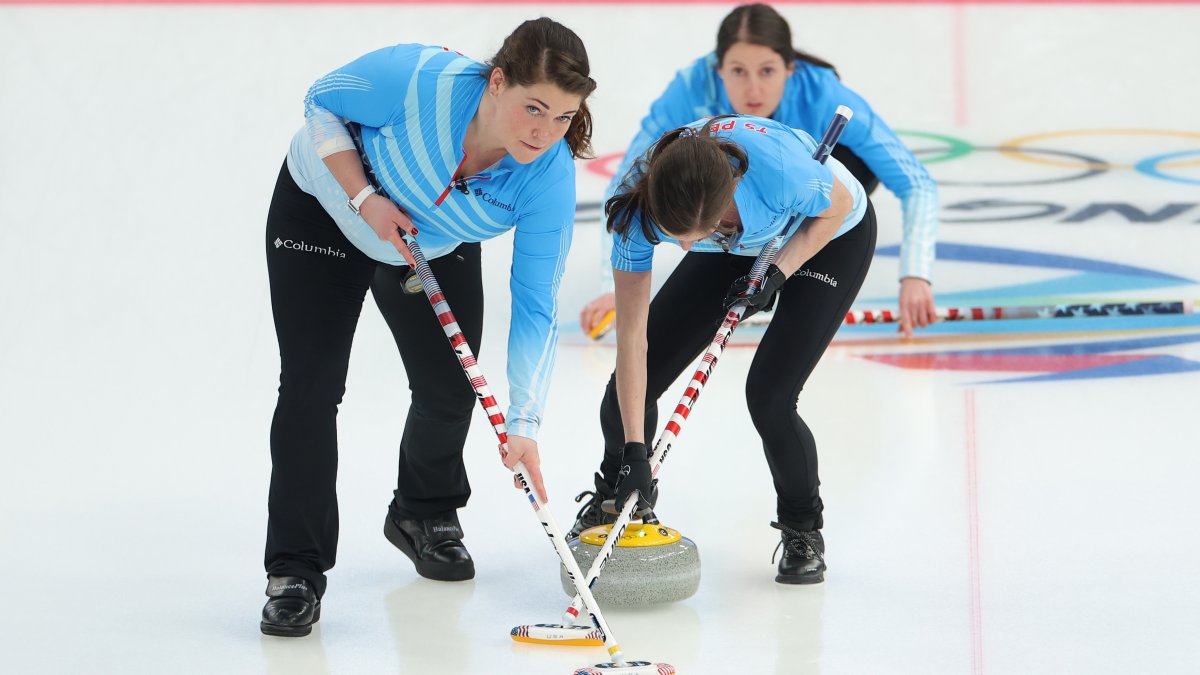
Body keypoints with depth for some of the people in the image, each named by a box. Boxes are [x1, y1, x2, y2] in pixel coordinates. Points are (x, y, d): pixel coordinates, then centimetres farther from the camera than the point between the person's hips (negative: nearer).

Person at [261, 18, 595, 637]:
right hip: (325, 209, -3)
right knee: (311, 384, -10)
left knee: (451, 389, 0)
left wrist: (524, 424, -30)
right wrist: (366, 199, -29)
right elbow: (321, 102, -19)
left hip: (435, 246, 3)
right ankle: (295, 569, -1)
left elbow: (536, 307, -25)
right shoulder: (416, 78, -39)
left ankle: (425, 515, 31)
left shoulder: (550, 176, -29)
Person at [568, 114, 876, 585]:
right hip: (742, 243, 4)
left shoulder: (778, 169, -45)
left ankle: (804, 530, 10)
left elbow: (837, 207, -18)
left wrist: (775, 274, -27)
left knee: (768, 396, -18)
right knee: (634, 382, -2)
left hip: (833, 237, -4)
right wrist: (634, 451, -28)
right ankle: (616, 495, 30)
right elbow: (631, 334, -27)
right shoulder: (638, 204, -34)